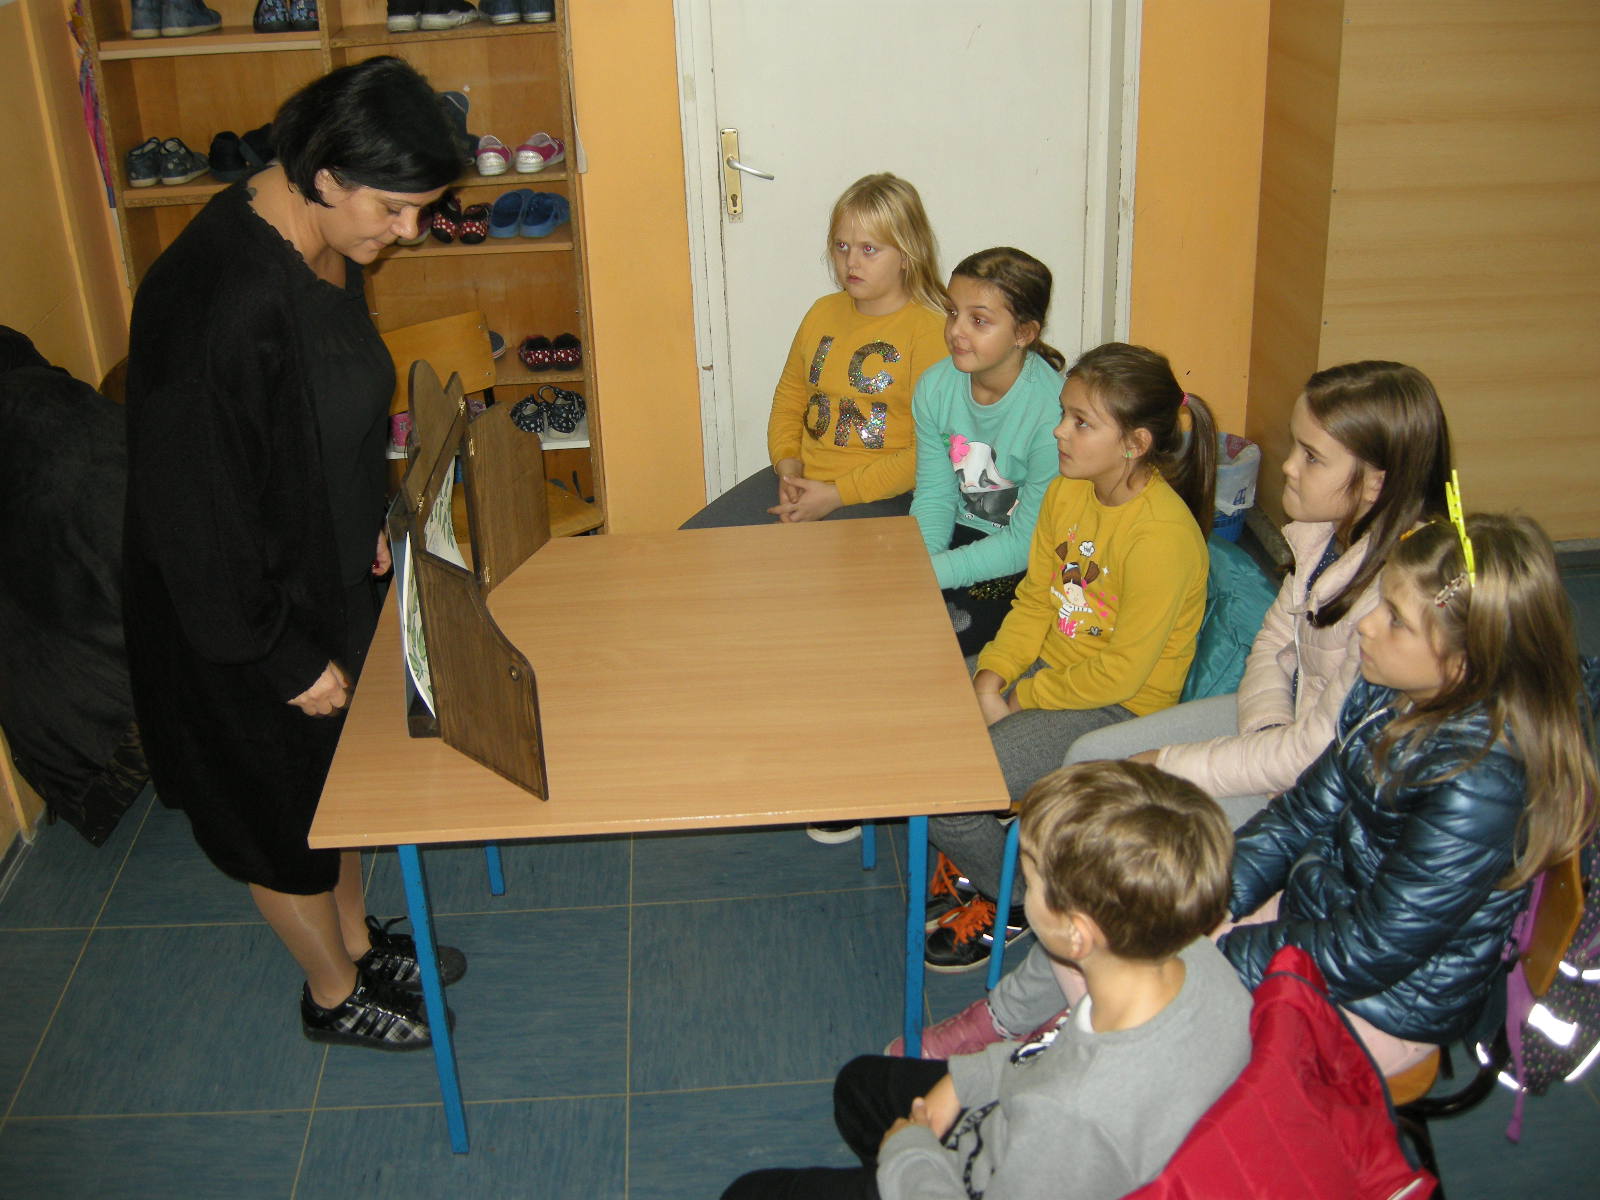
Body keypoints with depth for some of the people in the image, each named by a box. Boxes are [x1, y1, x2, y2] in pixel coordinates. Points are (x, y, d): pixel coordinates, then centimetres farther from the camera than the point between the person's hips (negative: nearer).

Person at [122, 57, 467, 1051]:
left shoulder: (324, 247, -5)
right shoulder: (221, 296, -34)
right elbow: (198, 505, -29)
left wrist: (369, 519, 12)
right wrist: (284, 657, -21)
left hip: (331, 569, 9)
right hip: (250, 606, -8)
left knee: (342, 764, 25)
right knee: (283, 799, 14)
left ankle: (357, 939, 48)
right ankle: (333, 994, 36)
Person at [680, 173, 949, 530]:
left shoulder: (931, 330, -9)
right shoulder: (823, 313, 14)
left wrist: (837, 495, -17)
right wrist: (787, 463, 1)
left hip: (880, 497, -7)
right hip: (800, 478, 7)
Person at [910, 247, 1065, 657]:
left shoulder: (1054, 410, -26)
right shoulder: (935, 386, -6)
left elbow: (1028, 542, -21)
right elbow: (934, 496, 0)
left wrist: (932, 572, -26)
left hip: (1027, 566, -6)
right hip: (961, 532, 6)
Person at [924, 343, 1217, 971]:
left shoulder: (1163, 534, -25)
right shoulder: (1066, 493, 0)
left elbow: (1121, 672, -22)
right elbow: (1034, 601, 6)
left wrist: (1021, 698, -14)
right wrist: (991, 677, -10)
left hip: (1119, 708, -8)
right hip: (1047, 664, 8)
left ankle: (1016, 901, 11)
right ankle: (978, 858, 21)